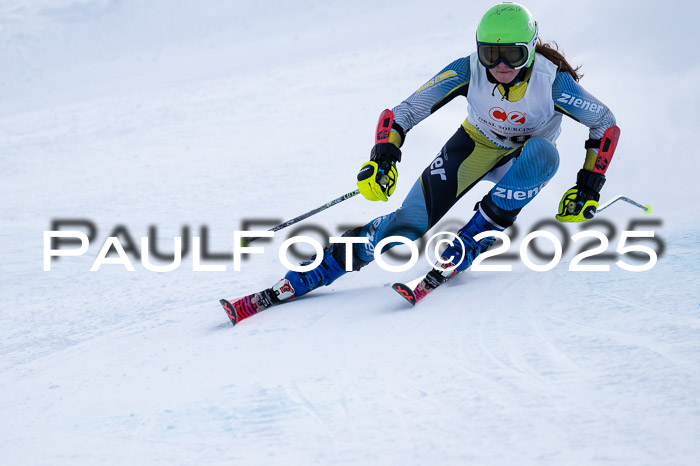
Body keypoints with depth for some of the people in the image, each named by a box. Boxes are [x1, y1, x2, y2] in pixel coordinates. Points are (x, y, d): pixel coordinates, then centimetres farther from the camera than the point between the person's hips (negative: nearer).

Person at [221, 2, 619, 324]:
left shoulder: (552, 82, -28)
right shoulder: (468, 71, -26)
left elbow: (605, 123, -14)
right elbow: (408, 110, -20)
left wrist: (589, 187, -18)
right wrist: (384, 156, -37)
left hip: (520, 160, 0)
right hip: (475, 145, 0)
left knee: (544, 153, -38)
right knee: (408, 225, -19)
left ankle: (470, 243, -26)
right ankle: (300, 281, -12)